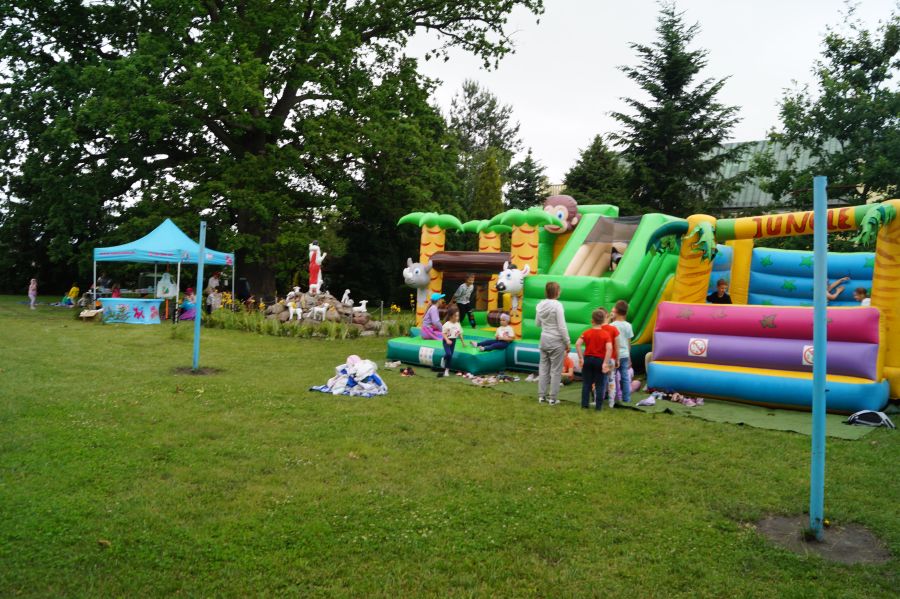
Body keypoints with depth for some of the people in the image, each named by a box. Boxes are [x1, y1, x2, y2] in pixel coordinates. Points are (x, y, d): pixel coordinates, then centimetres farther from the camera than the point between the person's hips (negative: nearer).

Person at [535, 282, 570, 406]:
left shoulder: (540, 305, 1)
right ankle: (552, 398, 8)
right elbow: (562, 327, -16)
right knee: (555, 370, 4)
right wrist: (567, 343, -8)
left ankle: (542, 396, 20)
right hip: (556, 341, -6)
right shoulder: (557, 305, -17)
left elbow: (537, 323, 12)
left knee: (543, 368, 13)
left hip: (544, 339, 6)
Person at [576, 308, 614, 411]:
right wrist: (606, 363, -18)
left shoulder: (586, 333, -2)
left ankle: (585, 404, 15)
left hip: (588, 359, 2)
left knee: (586, 384, 12)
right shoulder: (606, 334, -7)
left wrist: (581, 358, -8)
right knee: (600, 385, 7)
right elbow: (609, 348, -19)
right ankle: (599, 406, 10)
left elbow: (577, 344, -14)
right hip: (600, 360, -2)